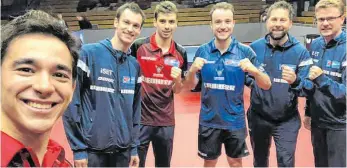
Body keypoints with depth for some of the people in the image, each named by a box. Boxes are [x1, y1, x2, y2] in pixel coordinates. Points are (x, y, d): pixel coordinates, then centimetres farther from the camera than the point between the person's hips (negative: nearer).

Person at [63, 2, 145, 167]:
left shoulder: (135, 66, 6)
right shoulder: (89, 53, -10)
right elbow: (70, 101, -12)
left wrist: (133, 147, 11)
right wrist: (78, 148, -12)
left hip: (123, 151, 5)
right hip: (92, 150, -5)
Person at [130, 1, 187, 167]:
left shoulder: (181, 53, 2)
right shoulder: (138, 46, -8)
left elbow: (177, 91, 9)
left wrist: (177, 80, -12)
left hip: (166, 121, 3)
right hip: (140, 119, -3)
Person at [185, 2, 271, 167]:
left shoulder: (245, 51, -9)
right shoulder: (202, 51, -5)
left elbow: (266, 85, -8)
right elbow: (190, 85, 2)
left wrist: (254, 70, -29)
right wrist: (192, 70, -20)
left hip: (235, 120, -1)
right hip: (209, 120, 1)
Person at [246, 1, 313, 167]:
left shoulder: (300, 51, -12)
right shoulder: (254, 47, -6)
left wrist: (295, 82, -34)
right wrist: (252, 81, -12)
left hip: (287, 120, -2)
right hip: (258, 116, 3)